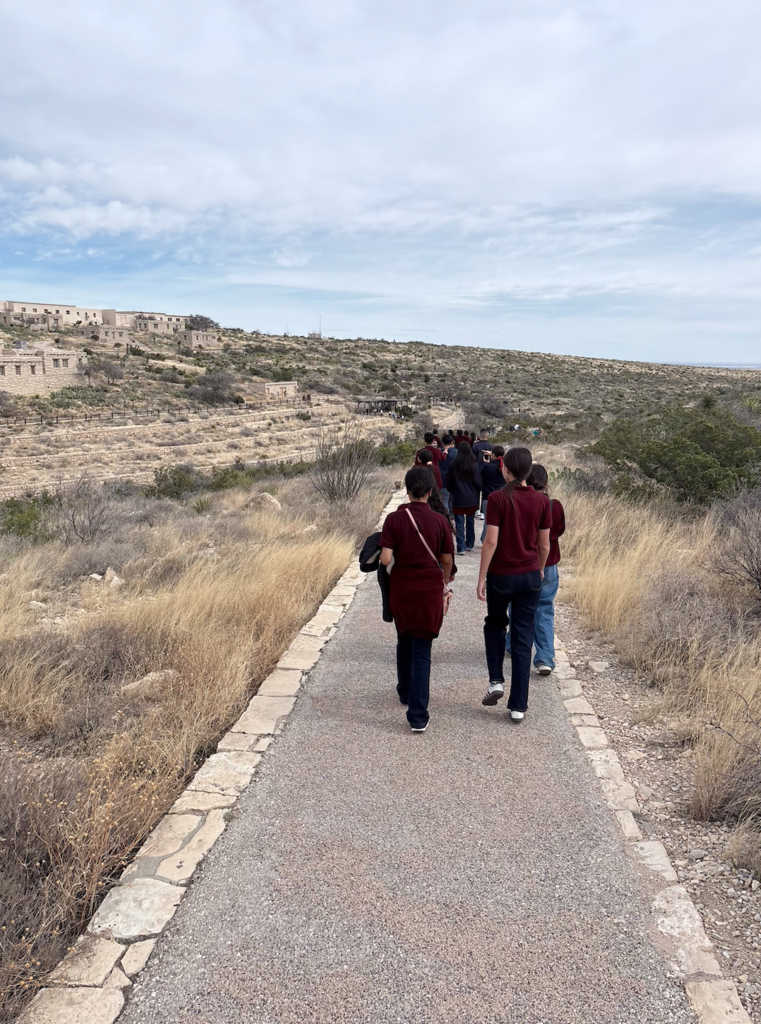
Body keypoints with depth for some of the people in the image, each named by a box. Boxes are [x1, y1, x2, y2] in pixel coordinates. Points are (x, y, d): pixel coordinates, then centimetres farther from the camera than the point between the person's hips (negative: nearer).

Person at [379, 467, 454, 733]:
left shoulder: (394, 519, -8)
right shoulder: (439, 521, -7)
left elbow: (385, 558, -14)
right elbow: (447, 560, 2)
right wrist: (444, 582, 22)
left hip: (401, 589, 1)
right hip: (430, 590, -1)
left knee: (404, 642, 24)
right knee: (422, 650, 1)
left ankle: (405, 692, 42)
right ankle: (418, 715, -3)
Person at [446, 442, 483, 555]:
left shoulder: (452, 465, -9)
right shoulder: (474, 465, -10)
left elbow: (448, 483, 0)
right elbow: (479, 483, -5)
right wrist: (477, 491, 16)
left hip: (458, 499, -1)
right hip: (472, 499, 1)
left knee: (459, 524, 4)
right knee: (470, 522, 16)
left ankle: (461, 548, 1)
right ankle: (470, 545, 25)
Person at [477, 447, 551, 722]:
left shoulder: (497, 498, -12)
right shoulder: (541, 500, -1)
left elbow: (491, 541, -15)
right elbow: (544, 544, 4)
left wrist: (481, 578, -8)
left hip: (500, 575, -2)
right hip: (530, 576, 3)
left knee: (494, 625, 24)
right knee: (523, 639, 7)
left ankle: (496, 681, 13)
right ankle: (518, 705, 9)